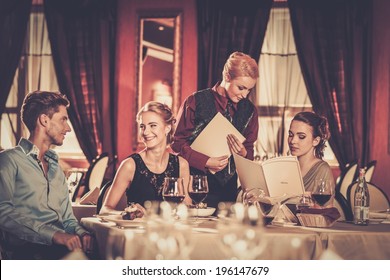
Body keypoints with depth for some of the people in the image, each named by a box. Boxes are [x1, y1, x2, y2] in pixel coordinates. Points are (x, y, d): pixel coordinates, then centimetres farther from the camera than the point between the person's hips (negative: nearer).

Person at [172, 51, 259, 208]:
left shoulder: (249, 111, 6)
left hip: (228, 187, 4)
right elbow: (178, 143, -6)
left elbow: (249, 153, 12)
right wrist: (206, 162, -17)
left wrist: (243, 153, -11)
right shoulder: (196, 102, -6)